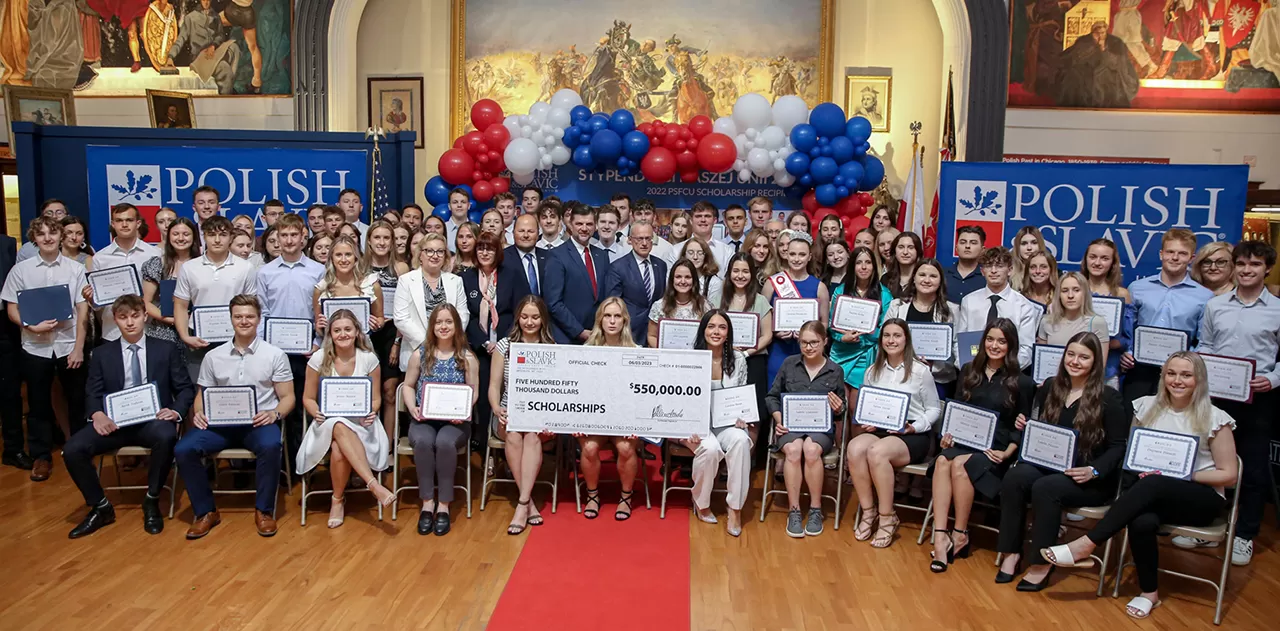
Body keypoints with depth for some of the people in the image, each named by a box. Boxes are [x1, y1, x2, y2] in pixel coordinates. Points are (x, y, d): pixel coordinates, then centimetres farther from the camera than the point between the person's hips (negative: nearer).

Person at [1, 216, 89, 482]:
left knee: (77, 401, 9)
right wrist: (32, 326, -17)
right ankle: (41, 456, 21)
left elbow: (82, 310, -2)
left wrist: (78, 347, -6)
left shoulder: (76, 269, -2)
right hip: (35, 347, 1)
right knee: (38, 404, 9)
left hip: (69, 345, 0)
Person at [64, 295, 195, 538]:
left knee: (166, 437, -37)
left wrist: (176, 411, -15)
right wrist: (97, 414, -14)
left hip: (153, 421, -2)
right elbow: (92, 393, 9)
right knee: (72, 450, -23)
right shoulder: (102, 354, 12)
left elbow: (185, 388, 6)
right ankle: (100, 508, 1)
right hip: (115, 422, 2)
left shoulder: (167, 349, 8)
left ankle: (151, 502, -13)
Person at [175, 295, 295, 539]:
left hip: (259, 422, -3)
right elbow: (202, 395, 16)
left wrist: (274, 413, -17)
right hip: (221, 422, 3)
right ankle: (206, 511, -4)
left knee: (270, 445, -36)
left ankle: (264, 510, -16)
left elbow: (288, 397, 4)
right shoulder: (213, 357, 12)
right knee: (183, 450, -23)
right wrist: (199, 413, -7)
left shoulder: (275, 355, 5)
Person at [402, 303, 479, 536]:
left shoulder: (467, 357, 4)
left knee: (445, 442, -35)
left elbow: (474, 392, 4)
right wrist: (412, 408, -6)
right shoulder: (420, 354, 7)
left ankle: (444, 505, -21)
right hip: (424, 419, 1)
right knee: (423, 441, -34)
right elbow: (408, 386, 13)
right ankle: (427, 502, -20)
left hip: (455, 421, -1)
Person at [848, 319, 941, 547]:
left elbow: (934, 409, 3)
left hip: (913, 435, -4)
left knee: (876, 452, -35)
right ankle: (868, 511, -16)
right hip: (879, 430, 4)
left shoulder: (920, 371, -1)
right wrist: (865, 423, -6)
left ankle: (887, 518, -19)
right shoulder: (873, 371, 13)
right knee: (854, 448, -31)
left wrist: (914, 427, -13)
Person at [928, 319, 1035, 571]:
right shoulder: (969, 371, 14)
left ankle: (960, 536, -21)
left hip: (995, 449, -3)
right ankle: (940, 536, -37)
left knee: (960, 464, -34)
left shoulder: (1022, 382, 3)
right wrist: (948, 434, -3)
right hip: (964, 441, 3)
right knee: (942, 460, -32)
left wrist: (1007, 453, -10)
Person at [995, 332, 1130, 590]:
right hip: (1047, 466, 5)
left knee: (1044, 488, -34)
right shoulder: (1050, 387, 10)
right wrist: (1024, 427, -4)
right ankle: (1011, 553, -20)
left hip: (1091, 481, -4)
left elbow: (1118, 446, -6)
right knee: (1013, 477, -27)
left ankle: (1041, 564, -22)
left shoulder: (1108, 398, -5)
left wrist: (1094, 471, -20)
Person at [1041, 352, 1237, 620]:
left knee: (1154, 485, -38)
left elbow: (1229, 475, -3)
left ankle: (1086, 545, -36)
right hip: (1154, 495, 3)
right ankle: (1149, 592, -11)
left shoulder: (1214, 419, -5)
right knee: (1142, 522, -35)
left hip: (1202, 499, -3)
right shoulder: (1147, 406, 5)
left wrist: (1186, 475, -15)